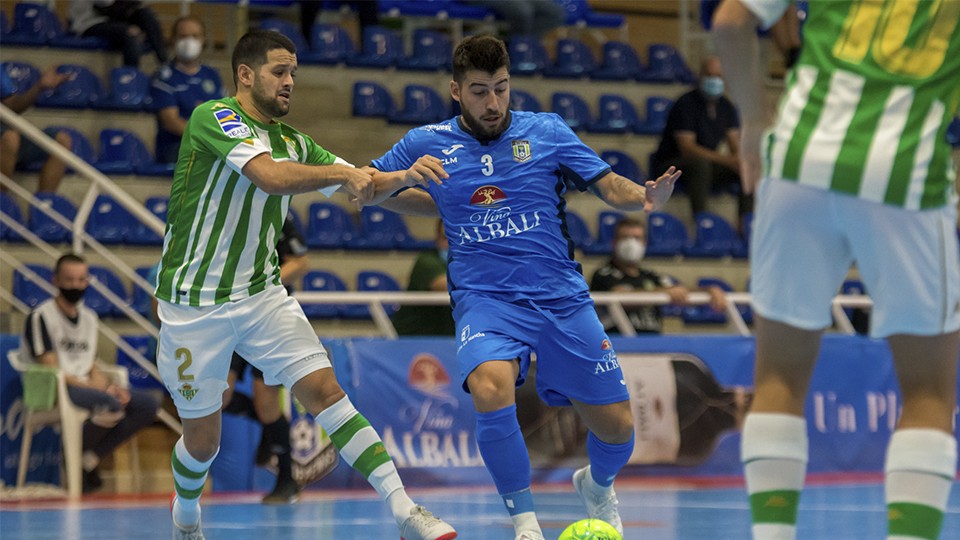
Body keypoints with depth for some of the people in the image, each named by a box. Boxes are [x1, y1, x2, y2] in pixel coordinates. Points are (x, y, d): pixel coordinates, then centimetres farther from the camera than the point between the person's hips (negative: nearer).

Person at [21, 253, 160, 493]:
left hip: (86, 387, 8)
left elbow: (92, 369, 15)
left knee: (148, 404, -9)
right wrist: (101, 389, -19)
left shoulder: (89, 317, 17)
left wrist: (109, 386, -9)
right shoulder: (41, 316, -7)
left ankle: (90, 458, -8)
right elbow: (51, 371, -14)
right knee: (109, 404, -34)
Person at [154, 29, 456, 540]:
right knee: (203, 437, 6)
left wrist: (404, 176, -12)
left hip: (262, 296, 5)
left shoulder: (291, 140, 9)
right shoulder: (214, 117, -14)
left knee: (325, 389, -12)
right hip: (193, 306, -5)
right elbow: (271, 176, -29)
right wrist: (341, 171, -22)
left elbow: (360, 186, 7)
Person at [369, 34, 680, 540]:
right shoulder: (428, 143, 2)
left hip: (562, 297, 2)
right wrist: (437, 203, -7)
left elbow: (610, 186, 2)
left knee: (617, 427, 2)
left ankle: (597, 485, 40)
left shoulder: (547, 132, 2)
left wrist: (645, 196, -22)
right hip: (485, 300, -2)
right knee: (490, 385, -34)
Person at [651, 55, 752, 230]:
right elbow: (687, 147, -25)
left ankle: (744, 226, -15)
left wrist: (739, 161, -25)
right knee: (700, 163, -39)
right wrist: (725, 159, -33)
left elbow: (735, 147, 1)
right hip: (671, 165, -7)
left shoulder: (727, 108, 6)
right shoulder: (686, 104, -16)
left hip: (709, 164, 7)